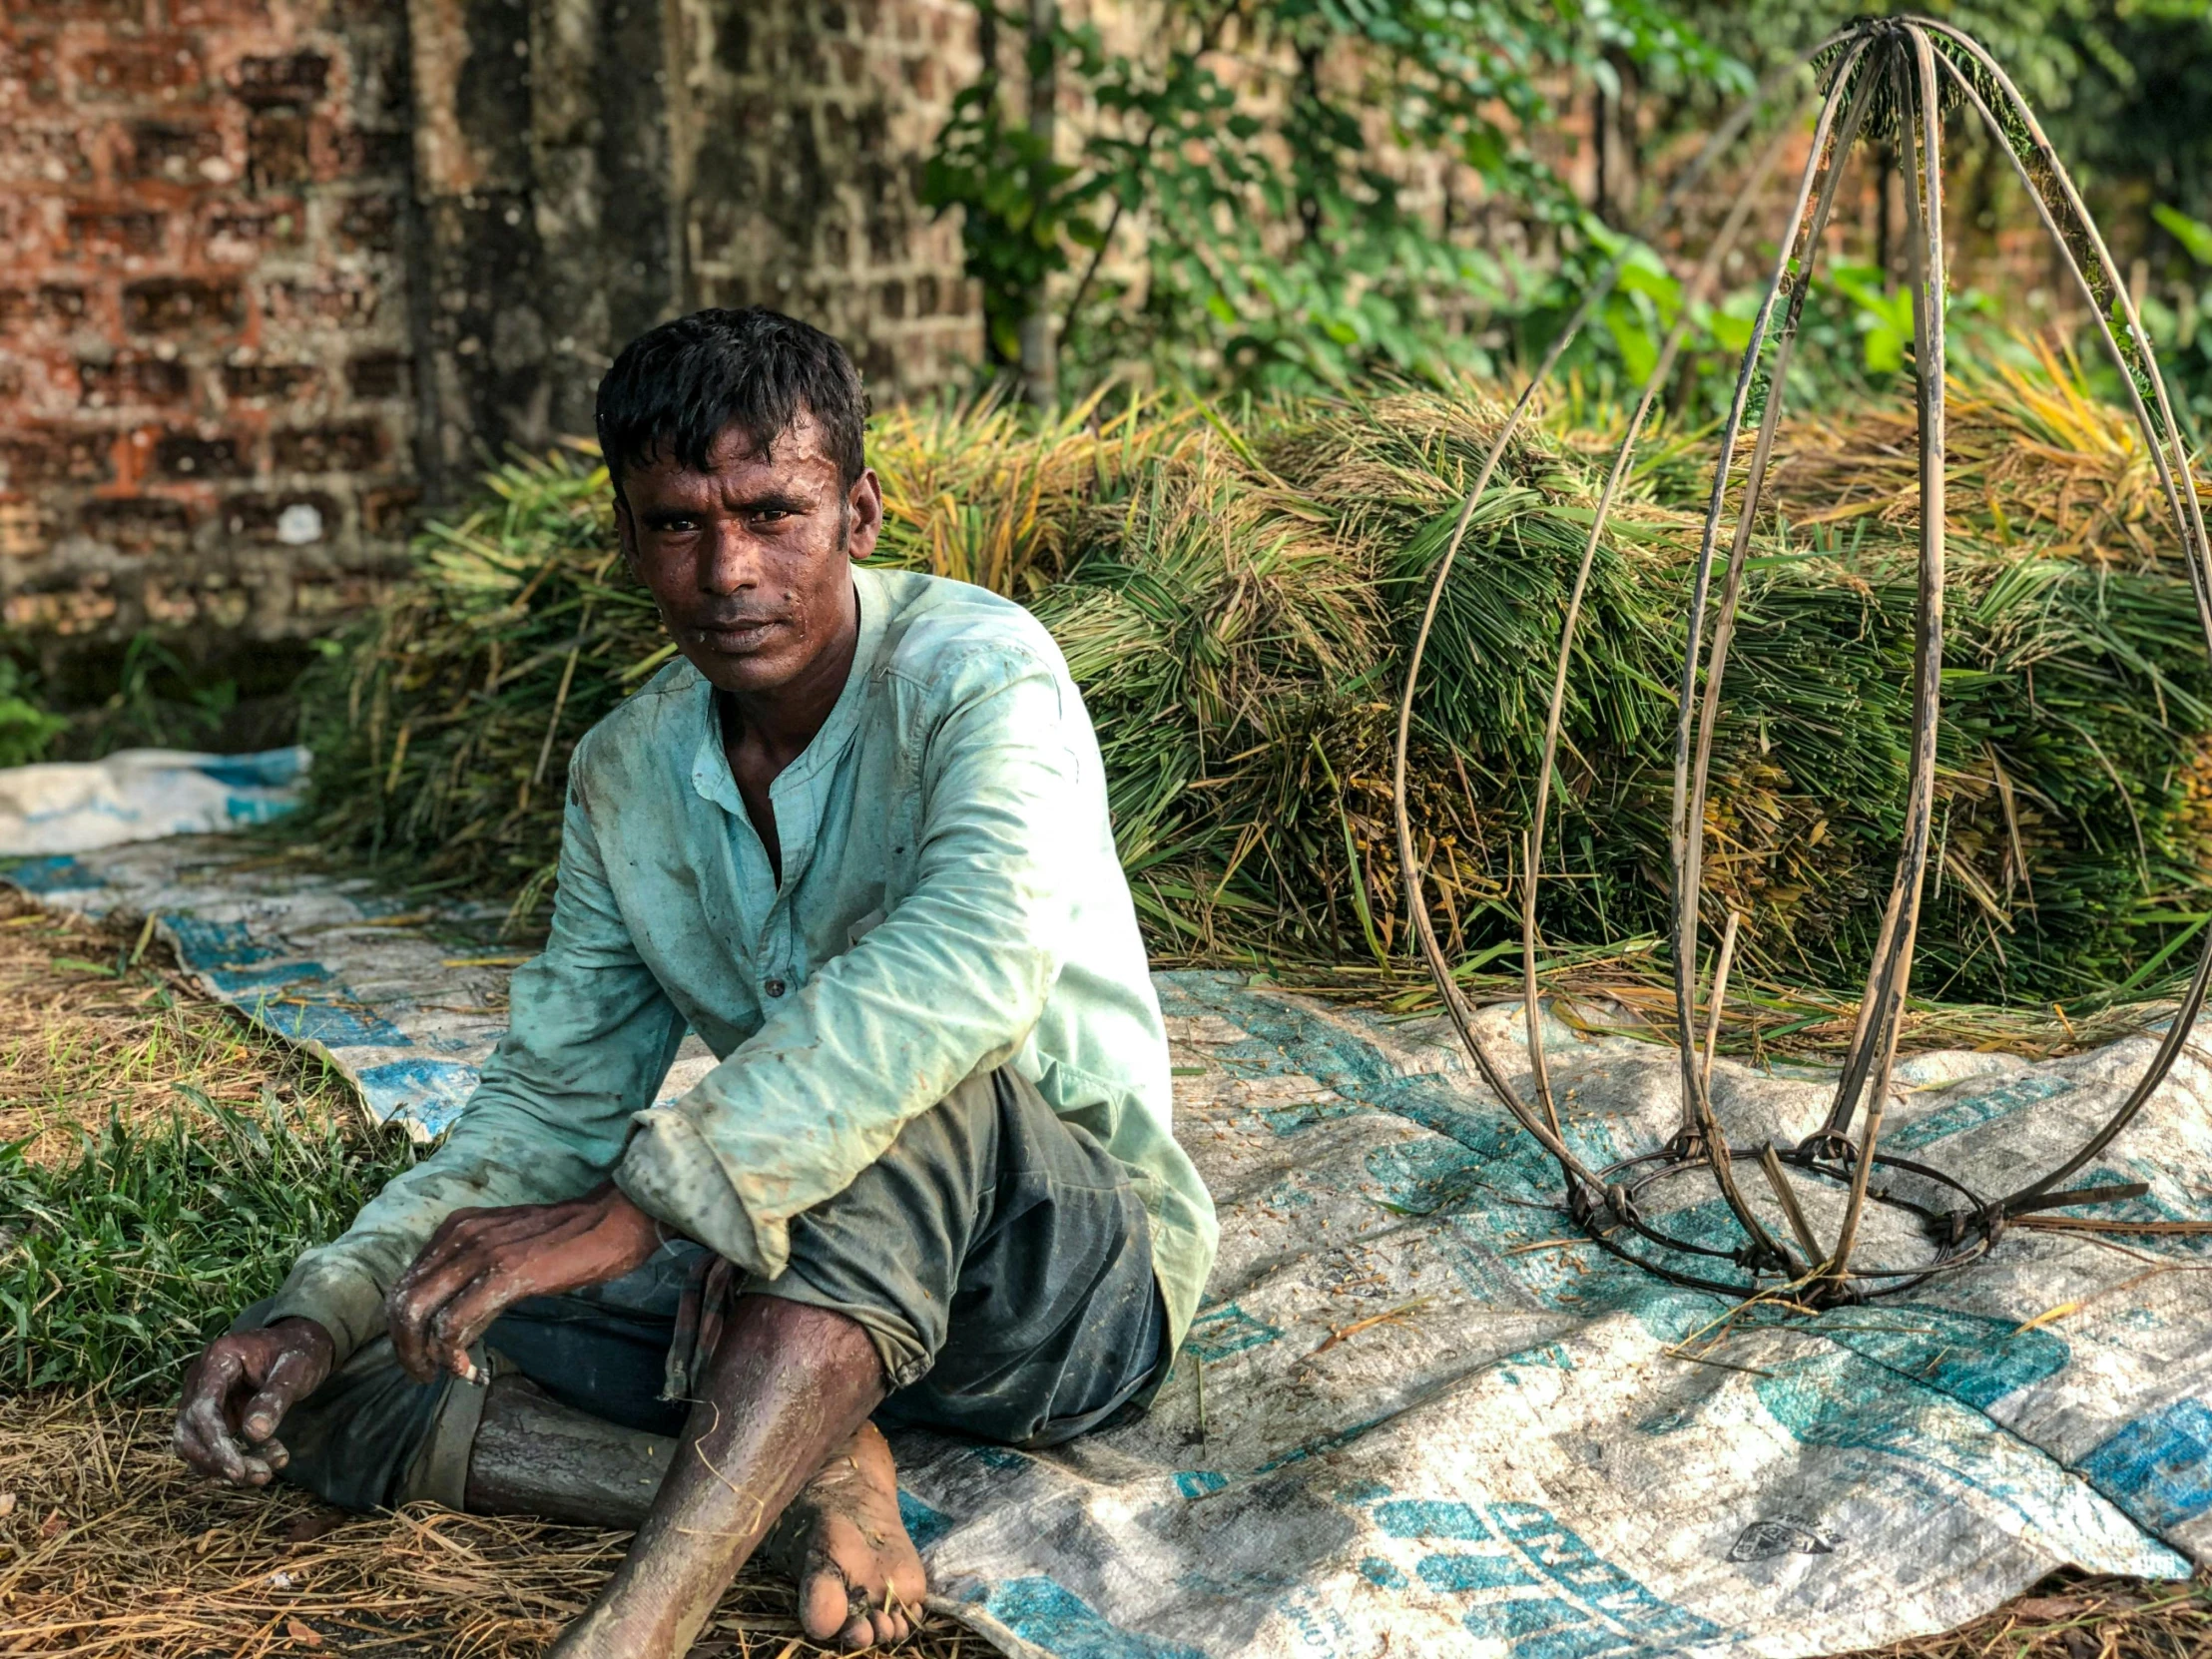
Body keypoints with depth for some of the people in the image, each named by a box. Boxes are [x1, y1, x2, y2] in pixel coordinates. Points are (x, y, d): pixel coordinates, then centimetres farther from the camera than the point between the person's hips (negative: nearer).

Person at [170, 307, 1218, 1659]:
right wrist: (330, 1303, -8)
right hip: (808, 1276, 6)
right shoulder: (626, 776, 3)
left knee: (920, 1083, -41)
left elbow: (979, 958, -38)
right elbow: (555, 1096, 8)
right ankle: (798, 1484, -22)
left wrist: (642, 1205, -42)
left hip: (1084, 1273, -6)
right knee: (331, 1396, -7)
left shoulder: (976, 672, -18)